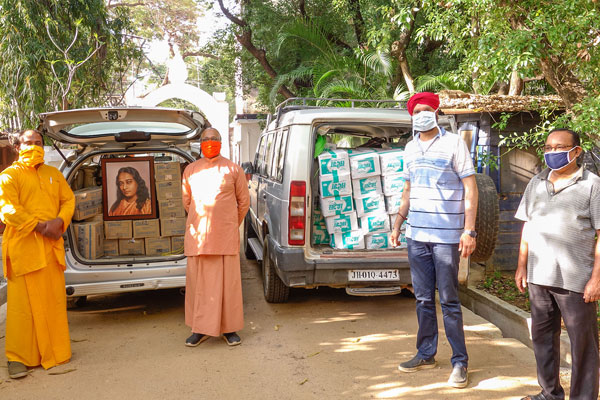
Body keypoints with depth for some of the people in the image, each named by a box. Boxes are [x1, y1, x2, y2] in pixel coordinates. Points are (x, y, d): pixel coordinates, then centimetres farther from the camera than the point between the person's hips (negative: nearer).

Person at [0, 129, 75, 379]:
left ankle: (54, 349, 23)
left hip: (52, 246, 5)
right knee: (23, 302, -2)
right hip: (23, 247, -5)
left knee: (54, 300, 10)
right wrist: (39, 225, -18)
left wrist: (59, 222, -8)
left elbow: (68, 200, 12)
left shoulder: (53, 174, 17)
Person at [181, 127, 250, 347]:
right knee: (199, 283, 5)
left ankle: (229, 329, 13)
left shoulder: (233, 169, 3)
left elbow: (243, 201, 9)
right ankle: (200, 329, 16)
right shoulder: (190, 170, 10)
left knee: (228, 282, 2)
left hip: (226, 236, -2)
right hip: (197, 235, 2)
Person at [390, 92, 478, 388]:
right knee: (423, 299, 12)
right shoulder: (410, 148, 12)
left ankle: (460, 362, 13)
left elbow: (470, 188, -7)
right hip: (416, 235, 5)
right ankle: (426, 354, 25)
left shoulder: (454, 143, -5)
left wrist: (469, 231, -14)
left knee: (449, 301, 1)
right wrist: (397, 225, 16)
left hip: (446, 235, -5)